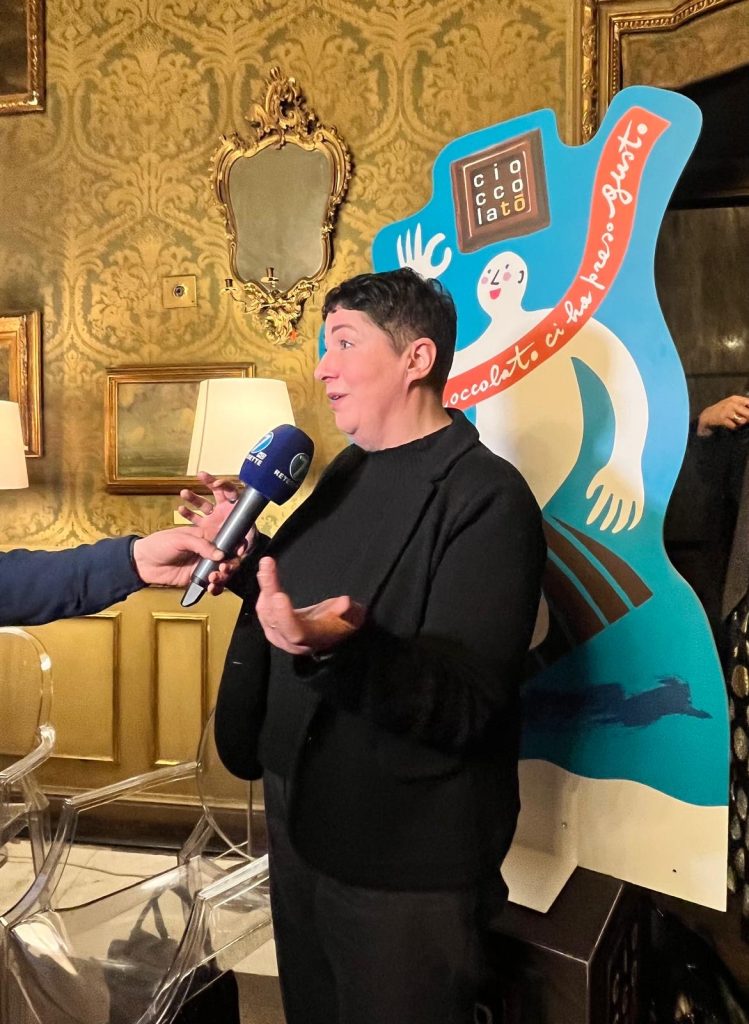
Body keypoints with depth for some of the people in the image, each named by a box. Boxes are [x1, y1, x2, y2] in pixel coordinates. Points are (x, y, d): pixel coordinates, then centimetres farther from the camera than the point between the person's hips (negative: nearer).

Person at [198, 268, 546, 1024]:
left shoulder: (486, 498, -21)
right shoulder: (350, 471, 5)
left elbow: (463, 703, -27)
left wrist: (340, 649, -44)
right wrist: (244, 552, -2)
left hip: (405, 866, -8)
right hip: (301, 826, 8)